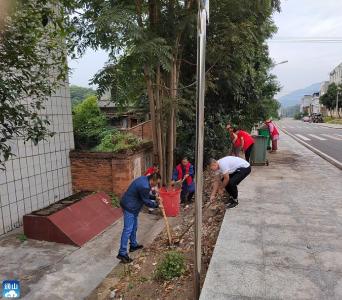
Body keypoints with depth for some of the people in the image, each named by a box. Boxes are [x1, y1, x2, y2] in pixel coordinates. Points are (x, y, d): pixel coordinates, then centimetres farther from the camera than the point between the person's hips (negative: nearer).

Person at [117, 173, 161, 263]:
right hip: (129, 207, -11)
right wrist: (156, 205, -2)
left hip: (131, 206, 11)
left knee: (134, 227, 20)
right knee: (128, 229, -7)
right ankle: (122, 253, -3)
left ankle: (133, 245, 35)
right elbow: (146, 201, -16)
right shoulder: (144, 186, -28)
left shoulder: (144, 179, 3)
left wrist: (154, 197, 10)